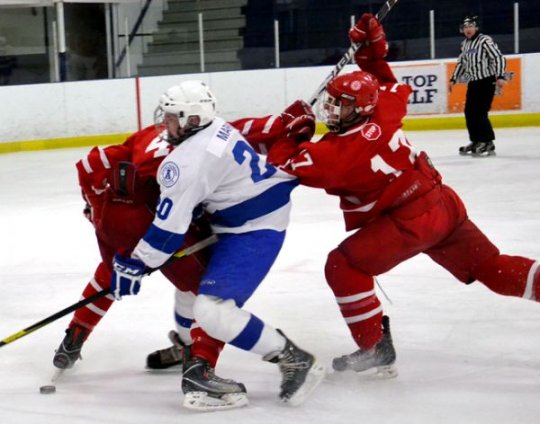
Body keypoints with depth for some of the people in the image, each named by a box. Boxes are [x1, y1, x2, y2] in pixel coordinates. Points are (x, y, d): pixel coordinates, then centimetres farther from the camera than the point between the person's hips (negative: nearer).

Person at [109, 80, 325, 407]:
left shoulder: (188, 161, -24)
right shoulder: (216, 128, 3)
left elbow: (167, 231, -21)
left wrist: (133, 266, -9)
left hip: (254, 232, -11)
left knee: (212, 310, -19)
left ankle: (294, 360, -11)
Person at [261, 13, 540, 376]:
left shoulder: (342, 150, -18)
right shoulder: (382, 112, 0)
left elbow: (291, 165, -17)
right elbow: (389, 86, 22)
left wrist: (286, 134, -2)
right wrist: (373, 51, 17)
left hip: (409, 221, -8)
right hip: (443, 203, 9)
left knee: (344, 266, -2)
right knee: (490, 267, 15)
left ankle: (375, 347, 0)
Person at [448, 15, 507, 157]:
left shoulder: (485, 41, -12)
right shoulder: (465, 44, 13)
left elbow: (499, 58, -16)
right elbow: (461, 63, 24)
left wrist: (500, 76, -25)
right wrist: (454, 79, 21)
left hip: (487, 81, -8)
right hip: (473, 82, 8)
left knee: (480, 112, -14)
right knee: (469, 112, 7)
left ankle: (488, 144, -8)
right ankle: (476, 141, 19)